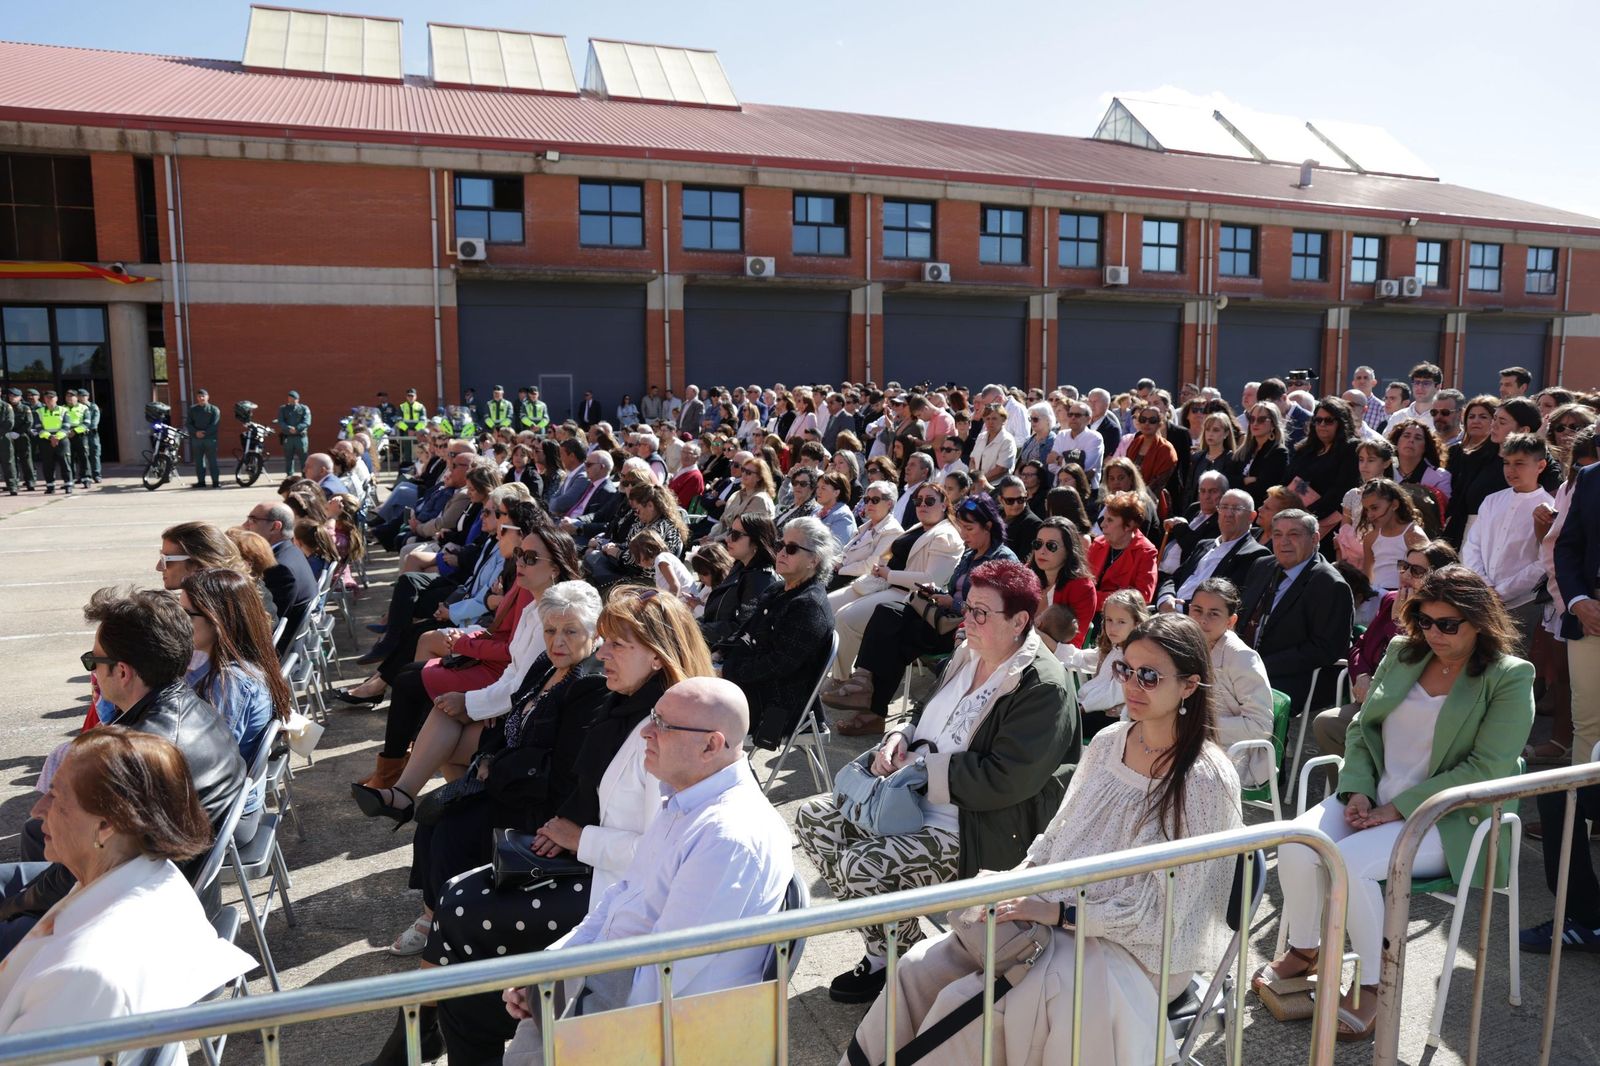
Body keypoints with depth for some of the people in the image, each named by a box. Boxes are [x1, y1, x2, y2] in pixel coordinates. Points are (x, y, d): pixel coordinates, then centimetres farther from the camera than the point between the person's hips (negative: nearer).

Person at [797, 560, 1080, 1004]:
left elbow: (1005, 781, -25)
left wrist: (922, 766, -18)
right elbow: (926, 715, 22)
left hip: (982, 830, -9)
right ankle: (883, 948, 10)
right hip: (916, 798, 10)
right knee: (812, 818, 2)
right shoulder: (968, 655, 7)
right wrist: (899, 737, -1)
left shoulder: (1044, 688, -18)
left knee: (861, 867, -25)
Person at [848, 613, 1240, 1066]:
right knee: (919, 968, -8)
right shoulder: (1109, 742, 3)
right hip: (1055, 913, 6)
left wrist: (1059, 912, -21)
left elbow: (1161, 913, -17)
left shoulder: (1207, 781, -17)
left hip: (1130, 948, -6)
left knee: (961, 1004, -20)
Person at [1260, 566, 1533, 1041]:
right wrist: (1357, 791, -4)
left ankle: (1373, 985, -7)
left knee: (1350, 859, -30)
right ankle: (1301, 953, 4)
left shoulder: (1510, 677, -5)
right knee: (1295, 843, -21)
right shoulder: (1401, 653, 10)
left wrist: (1398, 809, -18)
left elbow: (1485, 768, -13)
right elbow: (1361, 729, 14)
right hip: (1373, 799, 5)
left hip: (1446, 819, -5)